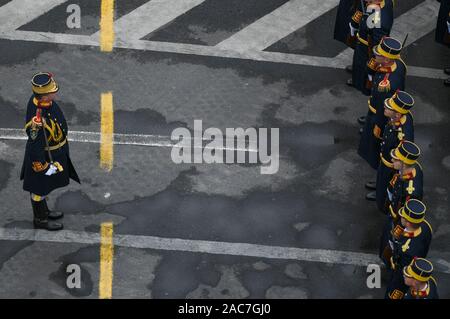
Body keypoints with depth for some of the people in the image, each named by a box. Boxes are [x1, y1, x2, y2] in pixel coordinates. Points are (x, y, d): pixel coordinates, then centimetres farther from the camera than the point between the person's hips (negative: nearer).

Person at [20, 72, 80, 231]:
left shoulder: (38, 98, -14)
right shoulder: (37, 120, -41)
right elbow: (35, 145, -30)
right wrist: (45, 167, -18)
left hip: (54, 151, 8)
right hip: (45, 157, -8)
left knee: (44, 187, 29)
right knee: (40, 188, 16)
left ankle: (43, 211, 50)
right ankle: (40, 219, 38)